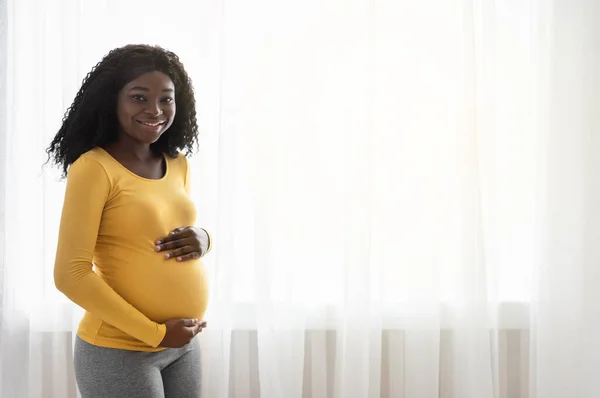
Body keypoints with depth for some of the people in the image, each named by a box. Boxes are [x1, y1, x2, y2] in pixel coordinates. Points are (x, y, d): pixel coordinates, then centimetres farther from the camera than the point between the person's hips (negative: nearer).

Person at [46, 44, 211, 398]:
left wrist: (203, 239, -5)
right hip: (119, 352, -6)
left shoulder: (178, 164, 5)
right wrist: (154, 333, -16)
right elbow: (71, 275, -17)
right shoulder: (93, 167, -14)